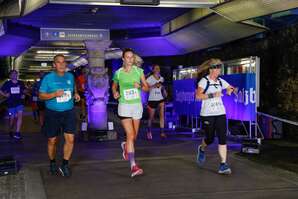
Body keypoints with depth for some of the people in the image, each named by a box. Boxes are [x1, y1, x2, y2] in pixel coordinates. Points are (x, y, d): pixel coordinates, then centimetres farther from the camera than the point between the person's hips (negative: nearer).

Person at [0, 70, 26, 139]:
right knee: (12, 118, 7)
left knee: (20, 115, -20)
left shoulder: (21, 83, 2)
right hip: (11, 104, -1)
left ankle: (17, 133, -22)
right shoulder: (7, 83, -3)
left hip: (19, 103, 1)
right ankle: (11, 131, 34)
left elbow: (24, 90, 20)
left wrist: (24, 95, 3)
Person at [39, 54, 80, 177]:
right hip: (52, 113, -2)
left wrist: (75, 94, 5)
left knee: (70, 139, -9)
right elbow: (41, 95, -5)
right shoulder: (48, 78, -5)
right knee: (52, 140, 9)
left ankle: (65, 165, 6)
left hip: (68, 112, 2)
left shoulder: (70, 76, 7)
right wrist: (55, 94, -20)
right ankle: (52, 163, 32)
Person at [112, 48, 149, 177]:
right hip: (124, 105, -3)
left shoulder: (139, 71, 2)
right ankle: (133, 166, -14)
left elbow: (146, 88, 6)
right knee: (130, 135, -14)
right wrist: (115, 93, -5)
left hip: (137, 105, 3)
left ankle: (125, 146, 49)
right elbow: (114, 86, 17)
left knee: (134, 136, 13)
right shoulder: (118, 73, 0)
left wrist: (140, 86, -16)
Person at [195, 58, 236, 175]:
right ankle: (202, 149, 40)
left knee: (223, 138, -6)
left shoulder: (220, 81, 9)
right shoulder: (204, 81, -8)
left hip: (220, 113, 5)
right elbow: (198, 96, -20)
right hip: (207, 114, -4)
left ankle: (223, 165, -4)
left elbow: (231, 88, 23)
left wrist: (230, 90, 0)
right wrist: (212, 95, -26)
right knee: (210, 139, 4)